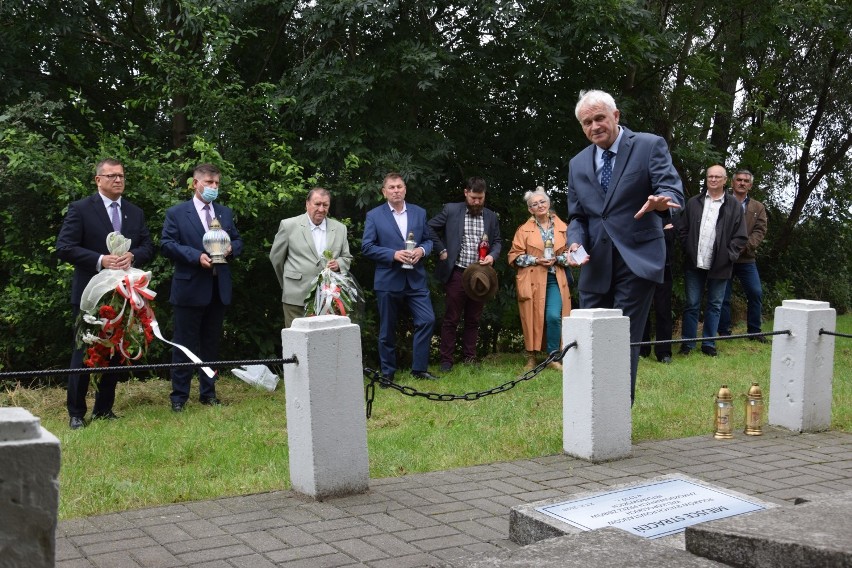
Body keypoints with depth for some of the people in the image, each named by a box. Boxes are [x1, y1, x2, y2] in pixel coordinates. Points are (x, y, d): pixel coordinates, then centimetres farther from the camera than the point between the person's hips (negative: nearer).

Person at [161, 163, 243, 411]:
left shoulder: (225, 213, 13)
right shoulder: (176, 213, -1)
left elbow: (237, 240, 17)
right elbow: (167, 244, -8)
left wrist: (231, 248, -6)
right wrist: (196, 256, -19)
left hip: (219, 288, 5)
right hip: (190, 288, -5)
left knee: (211, 344, 12)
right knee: (185, 344, 0)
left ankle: (208, 392, 22)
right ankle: (179, 396, 8)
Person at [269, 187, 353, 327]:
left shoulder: (340, 228, 12)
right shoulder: (289, 225, 1)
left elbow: (347, 257, 18)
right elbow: (276, 257, 10)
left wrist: (338, 264, -4)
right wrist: (286, 283, 17)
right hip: (297, 298, -3)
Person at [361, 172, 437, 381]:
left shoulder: (419, 212, 8)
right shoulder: (374, 215, -1)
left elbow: (429, 239, 13)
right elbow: (367, 247, -6)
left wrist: (422, 250, -9)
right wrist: (393, 254, -17)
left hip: (416, 279, 3)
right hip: (388, 280, -2)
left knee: (427, 320, -6)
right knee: (387, 330, 5)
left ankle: (419, 368, 7)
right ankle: (387, 373, 18)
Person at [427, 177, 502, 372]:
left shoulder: (491, 217, 9)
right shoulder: (451, 210, 0)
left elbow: (497, 241, 15)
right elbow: (430, 228, 3)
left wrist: (493, 255, -4)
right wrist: (441, 250, -3)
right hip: (456, 273, -3)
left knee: (473, 319, 9)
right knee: (451, 319, 0)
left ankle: (469, 357, 18)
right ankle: (446, 360, 6)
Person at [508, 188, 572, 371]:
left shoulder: (562, 228, 9)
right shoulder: (524, 230, 5)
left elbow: (569, 252, 13)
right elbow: (514, 256, 3)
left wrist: (557, 259, -6)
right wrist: (535, 260, -10)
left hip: (555, 280, 1)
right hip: (532, 281, -1)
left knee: (554, 316, -14)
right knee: (532, 319, -1)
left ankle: (553, 357, 0)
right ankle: (531, 358, 13)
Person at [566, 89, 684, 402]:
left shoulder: (650, 146, -1)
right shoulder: (577, 164, 13)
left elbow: (673, 190, -11)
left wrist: (661, 201, -35)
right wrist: (576, 242, -6)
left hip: (637, 261, -5)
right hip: (595, 266, 5)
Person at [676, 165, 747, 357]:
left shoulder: (733, 206, 3)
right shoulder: (694, 203, 8)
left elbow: (740, 237, 2)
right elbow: (682, 229, 8)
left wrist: (729, 255, -7)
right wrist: (688, 249, -2)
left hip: (720, 266, 0)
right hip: (694, 264, 1)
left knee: (715, 305, 7)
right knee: (692, 304, 4)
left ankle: (709, 343, 15)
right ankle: (687, 343, 11)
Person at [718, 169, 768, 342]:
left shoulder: (758, 208, 12)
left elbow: (760, 231, 2)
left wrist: (745, 246, -14)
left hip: (746, 258, 2)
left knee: (756, 293, -4)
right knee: (724, 295, 0)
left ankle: (754, 331, 7)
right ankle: (724, 332, 7)